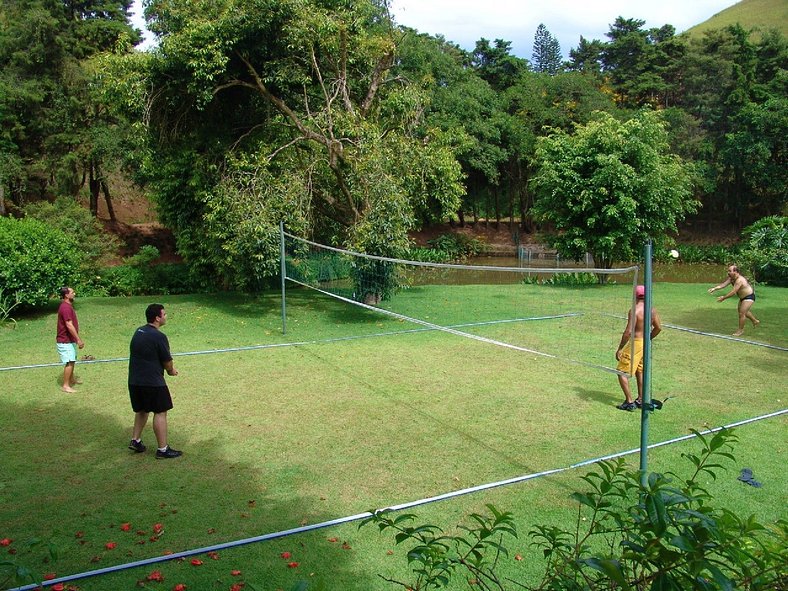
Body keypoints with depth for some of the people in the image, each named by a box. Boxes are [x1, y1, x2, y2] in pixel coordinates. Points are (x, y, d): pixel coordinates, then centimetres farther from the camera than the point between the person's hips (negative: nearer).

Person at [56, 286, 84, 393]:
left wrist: (77, 339, 23)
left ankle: (72, 379, 38)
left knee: (72, 361, 22)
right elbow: (69, 325, -26)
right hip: (65, 341, -10)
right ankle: (65, 386, -5)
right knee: (69, 362, -9)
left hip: (70, 340, 10)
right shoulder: (65, 307, -21)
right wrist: (78, 339, -25)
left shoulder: (68, 306, 12)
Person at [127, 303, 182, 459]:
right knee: (160, 413, 1)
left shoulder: (138, 332, 8)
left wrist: (169, 368, 12)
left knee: (142, 410, 24)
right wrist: (171, 371, 12)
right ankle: (163, 449, 4)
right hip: (152, 382, -8)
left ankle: (135, 440, 29)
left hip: (134, 380, 8)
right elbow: (167, 360, -10)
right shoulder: (159, 336, -18)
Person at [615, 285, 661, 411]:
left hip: (635, 343, -8)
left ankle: (629, 402, -1)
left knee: (622, 372, 1)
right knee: (640, 372, 22)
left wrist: (619, 348, -17)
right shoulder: (652, 310, 2)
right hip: (646, 344, 8)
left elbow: (628, 331, -24)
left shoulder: (634, 311, -20)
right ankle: (641, 400, 30)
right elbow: (658, 328, 10)